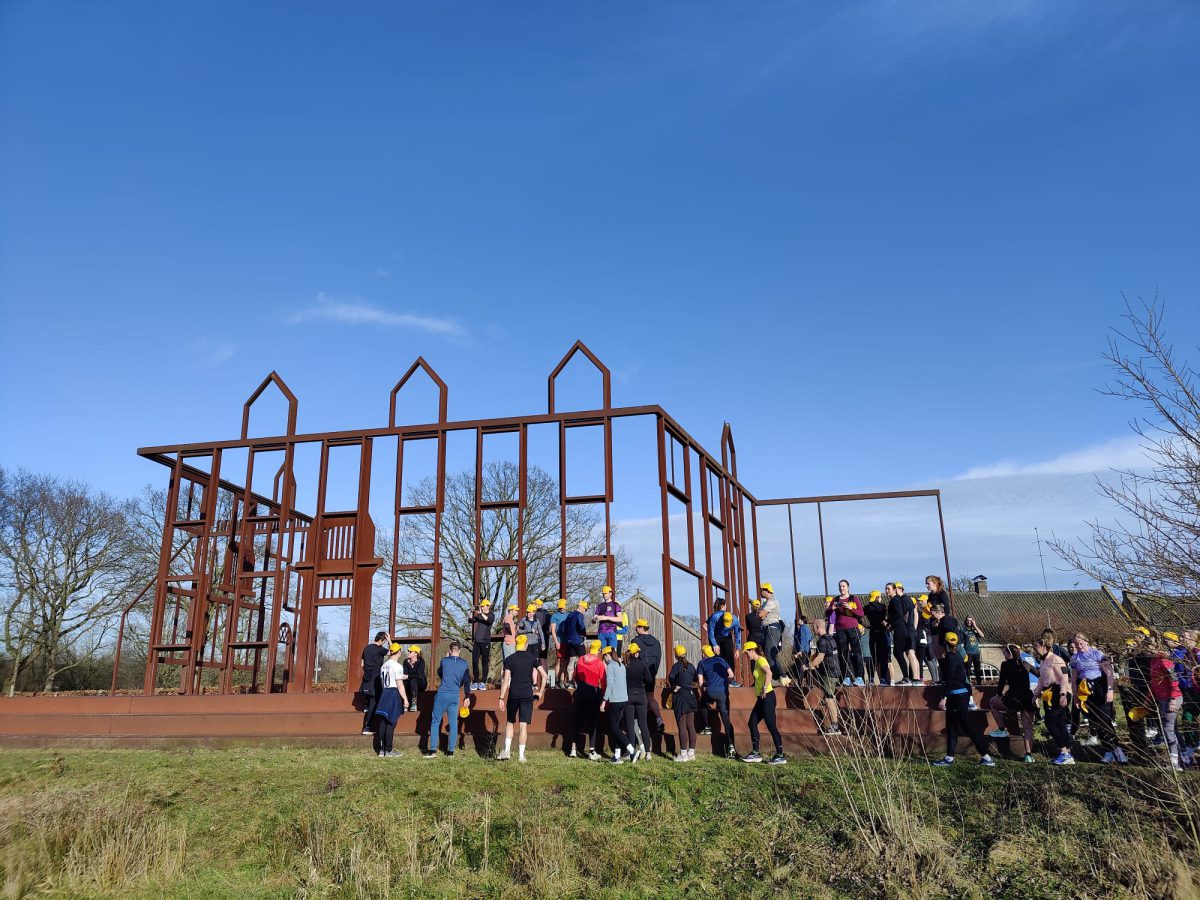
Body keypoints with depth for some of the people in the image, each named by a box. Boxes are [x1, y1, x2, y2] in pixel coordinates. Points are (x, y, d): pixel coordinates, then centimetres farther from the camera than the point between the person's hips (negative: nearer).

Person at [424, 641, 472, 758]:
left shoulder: (444, 660, -1)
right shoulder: (464, 663, 3)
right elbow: (466, 681, 7)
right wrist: (467, 696, 16)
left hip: (441, 694, -1)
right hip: (455, 696, 2)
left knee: (435, 722, 5)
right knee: (453, 724, 8)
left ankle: (433, 750, 0)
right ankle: (450, 751, 9)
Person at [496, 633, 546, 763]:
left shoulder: (509, 659, 1)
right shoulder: (532, 658, 2)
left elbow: (505, 680, -4)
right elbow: (544, 675, -4)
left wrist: (501, 698, -2)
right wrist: (540, 692, 5)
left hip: (513, 695, 0)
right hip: (527, 695, 0)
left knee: (509, 722, 16)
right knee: (523, 725, 2)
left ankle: (507, 750, 8)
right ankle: (521, 755, 2)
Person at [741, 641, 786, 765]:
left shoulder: (761, 660, -13)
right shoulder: (756, 661, 16)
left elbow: (769, 673, -32)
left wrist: (764, 689, -29)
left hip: (767, 697, -10)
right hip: (761, 698, 10)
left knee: (771, 726, -7)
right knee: (752, 723, 12)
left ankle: (780, 756, -2)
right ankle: (755, 753, 17)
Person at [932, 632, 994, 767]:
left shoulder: (951, 658, -16)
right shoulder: (957, 656, 12)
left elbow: (949, 680, -20)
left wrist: (944, 697, -21)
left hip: (957, 695, -10)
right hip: (961, 694, 10)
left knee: (967, 725, -6)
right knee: (951, 727, 11)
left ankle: (986, 756, -2)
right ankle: (949, 758, 15)